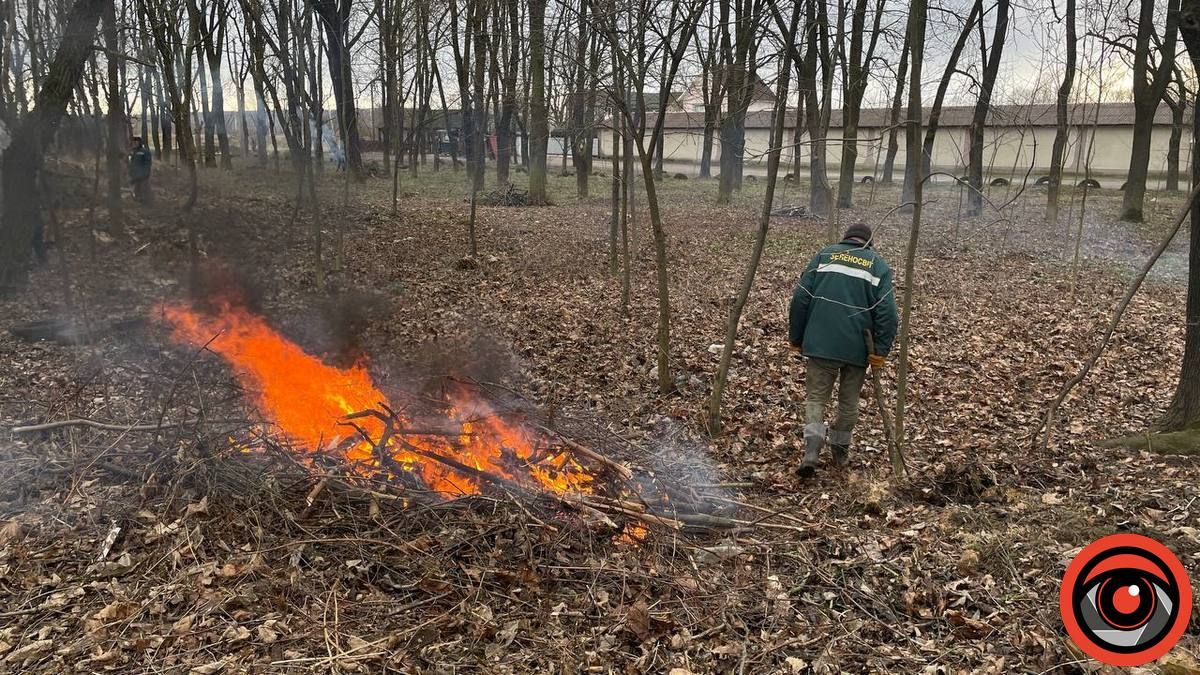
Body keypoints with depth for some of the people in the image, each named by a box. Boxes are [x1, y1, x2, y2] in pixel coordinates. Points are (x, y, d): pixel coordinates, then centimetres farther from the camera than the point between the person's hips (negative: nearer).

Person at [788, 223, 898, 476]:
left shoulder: (824, 255, 7)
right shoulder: (879, 265, 7)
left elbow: (800, 299, 0)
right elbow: (887, 312, -5)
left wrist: (796, 338, 7)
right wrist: (880, 351, -3)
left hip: (821, 343, 0)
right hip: (858, 349, 1)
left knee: (816, 397, 6)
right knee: (849, 402, 16)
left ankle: (811, 451, -12)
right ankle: (840, 451, 29)